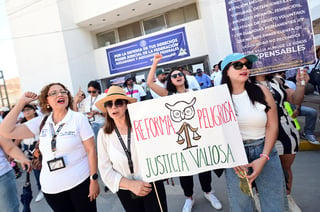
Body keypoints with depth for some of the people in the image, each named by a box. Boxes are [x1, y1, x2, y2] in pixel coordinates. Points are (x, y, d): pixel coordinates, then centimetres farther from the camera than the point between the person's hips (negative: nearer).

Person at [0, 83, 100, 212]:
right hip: (51, 187, 3)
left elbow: (91, 149, -9)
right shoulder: (40, 122, 1)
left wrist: (94, 179, -10)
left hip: (80, 182, -3)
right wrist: (21, 102, -4)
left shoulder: (79, 118, -9)